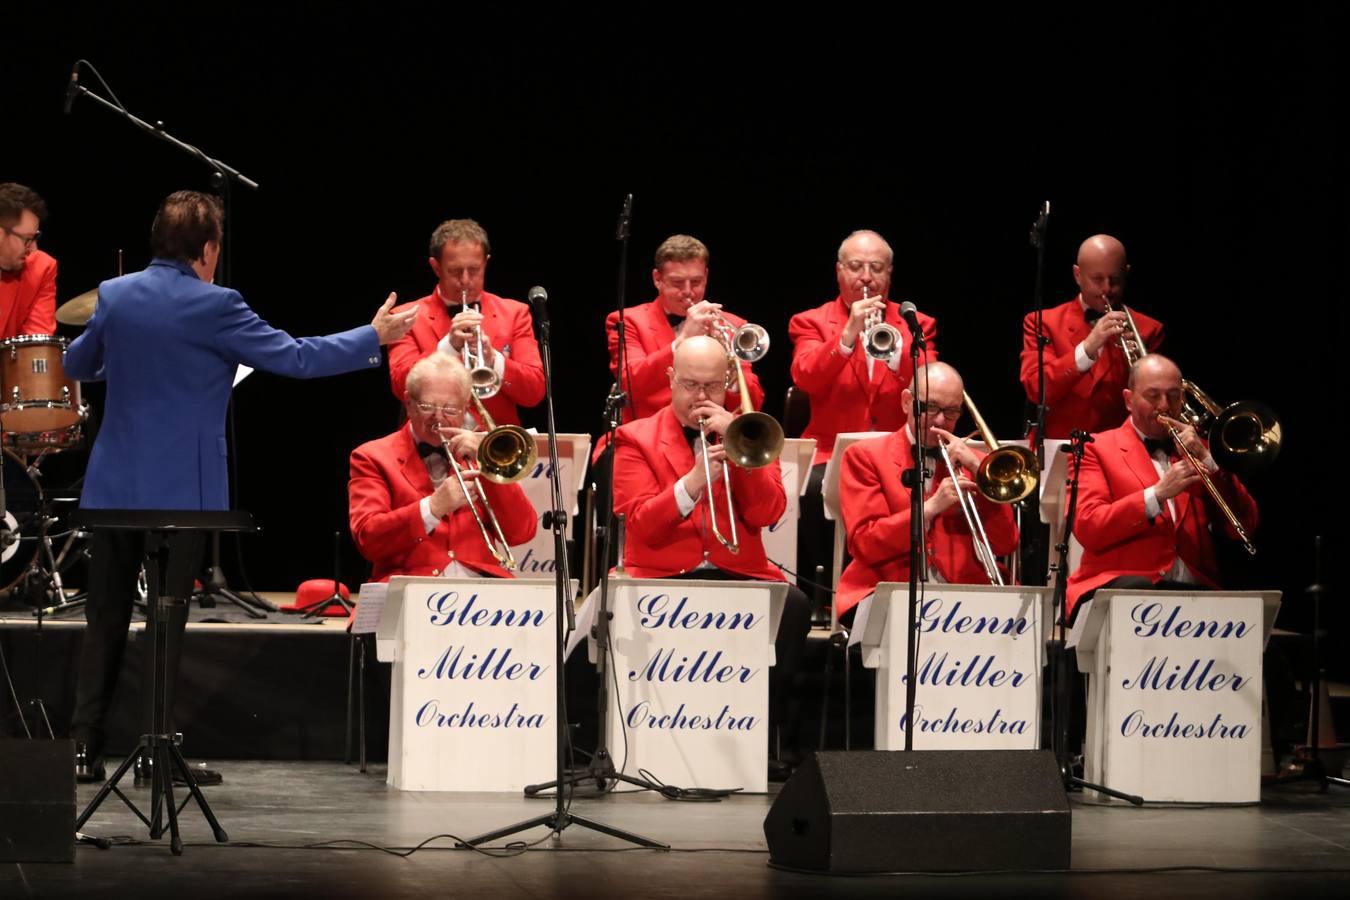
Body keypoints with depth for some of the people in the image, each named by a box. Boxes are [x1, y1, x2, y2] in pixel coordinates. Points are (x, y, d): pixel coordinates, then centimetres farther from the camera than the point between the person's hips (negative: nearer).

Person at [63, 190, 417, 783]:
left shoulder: (115, 294, 2)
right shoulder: (212, 306, -13)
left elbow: (76, 365, 18)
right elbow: (296, 358, -8)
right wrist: (375, 337, 3)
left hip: (114, 486, 5)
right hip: (180, 490, -5)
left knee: (105, 619, 10)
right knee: (167, 620, 3)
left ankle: (85, 747, 9)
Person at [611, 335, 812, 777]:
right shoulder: (636, 439, 10)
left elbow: (767, 513, 1)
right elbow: (642, 525, -4)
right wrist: (693, 482, -19)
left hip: (738, 573, 2)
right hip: (664, 575, -2)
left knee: (793, 604, -30)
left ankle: (777, 737, -23)